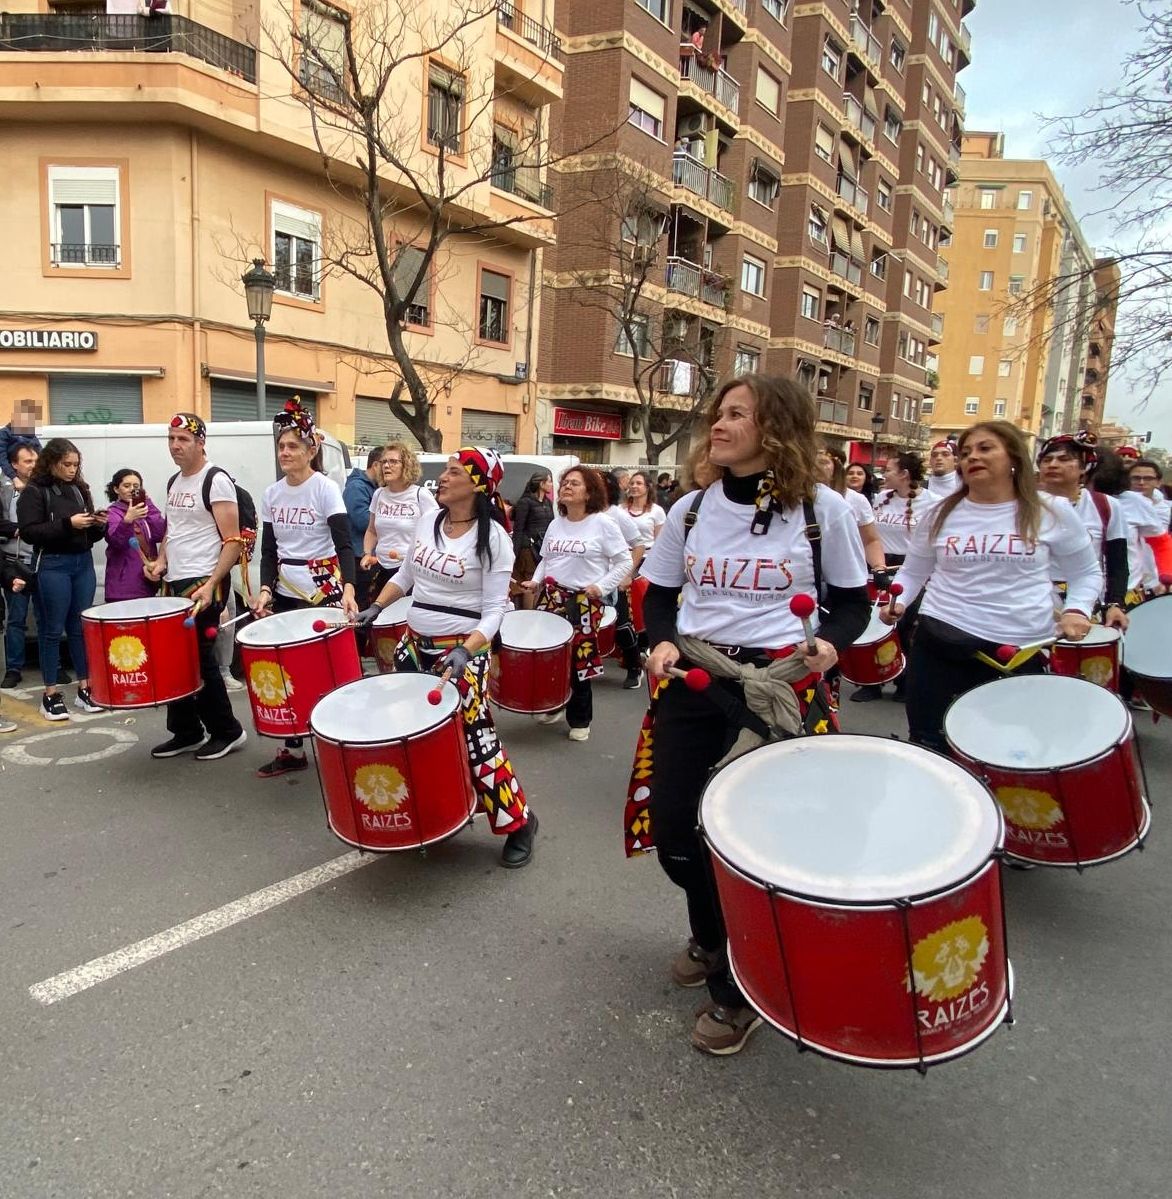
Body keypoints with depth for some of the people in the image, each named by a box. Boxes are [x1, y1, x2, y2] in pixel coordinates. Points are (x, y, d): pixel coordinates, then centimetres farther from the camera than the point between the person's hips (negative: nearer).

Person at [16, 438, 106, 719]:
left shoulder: (80, 489, 12)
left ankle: (84, 688, 17)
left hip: (84, 563, 5)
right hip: (52, 566, -5)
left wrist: (97, 524, -3)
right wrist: (67, 523, -19)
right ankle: (51, 695, 9)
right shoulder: (34, 491, -4)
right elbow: (29, 532, -13)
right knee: (52, 630, 1)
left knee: (81, 627, 9)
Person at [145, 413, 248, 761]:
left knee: (199, 658, -4)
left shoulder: (216, 480, -10)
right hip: (174, 584, 8)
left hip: (204, 585, -8)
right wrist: (161, 561, 8)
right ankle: (186, 732, 22)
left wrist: (211, 585, -24)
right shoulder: (174, 482, 15)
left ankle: (227, 731, 11)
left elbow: (233, 542, -15)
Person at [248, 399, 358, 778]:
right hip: (285, 594, 5)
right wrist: (265, 589, -7)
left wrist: (348, 589, -33)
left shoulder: (326, 488, -9)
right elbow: (269, 551, 10)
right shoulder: (271, 494, 7)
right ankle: (292, 750, 20)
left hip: (324, 592, -5)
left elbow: (345, 545, -18)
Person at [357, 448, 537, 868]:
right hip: (414, 643, 7)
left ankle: (519, 821, 10)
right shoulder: (427, 523, 5)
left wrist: (466, 650, -29)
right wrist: (376, 607, 8)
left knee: (474, 737, -7)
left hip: (461, 649, -7)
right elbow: (406, 576, 20)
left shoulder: (494, 539, -14)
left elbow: (494, 609, -16)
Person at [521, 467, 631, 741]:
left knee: (580, 660, -1)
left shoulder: (602, 525, -8)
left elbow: (624, 562, -6)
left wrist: (601, 587, -14)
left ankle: (580, 720, 15)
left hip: (583, 602, -5)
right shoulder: (555, 524, 10)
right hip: (550, 597, 6)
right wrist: (536, 581, 4)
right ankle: (552, 706, 31)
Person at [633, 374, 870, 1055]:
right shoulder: (692, 509, 5)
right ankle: (713, 938, 40)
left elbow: (852, 601, 2)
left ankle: (740, 989, 25)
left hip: (780, 688, -4)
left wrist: (829, 643, -17)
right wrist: (662, 641, -7)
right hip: (692, 683, 4)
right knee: (672, 833, 6)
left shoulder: (823, 510, -5)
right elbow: (659, 594, 12)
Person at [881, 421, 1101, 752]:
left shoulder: (1051, 513, 1)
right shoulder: (941, 514, 5)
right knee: (927, 745, 7)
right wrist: (897, 602, -5)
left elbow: (1086, 573, 13)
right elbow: (912, 572, 15)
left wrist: (1077, 609, -5)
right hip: (939, 643, 1)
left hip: (1022, 650, -1)